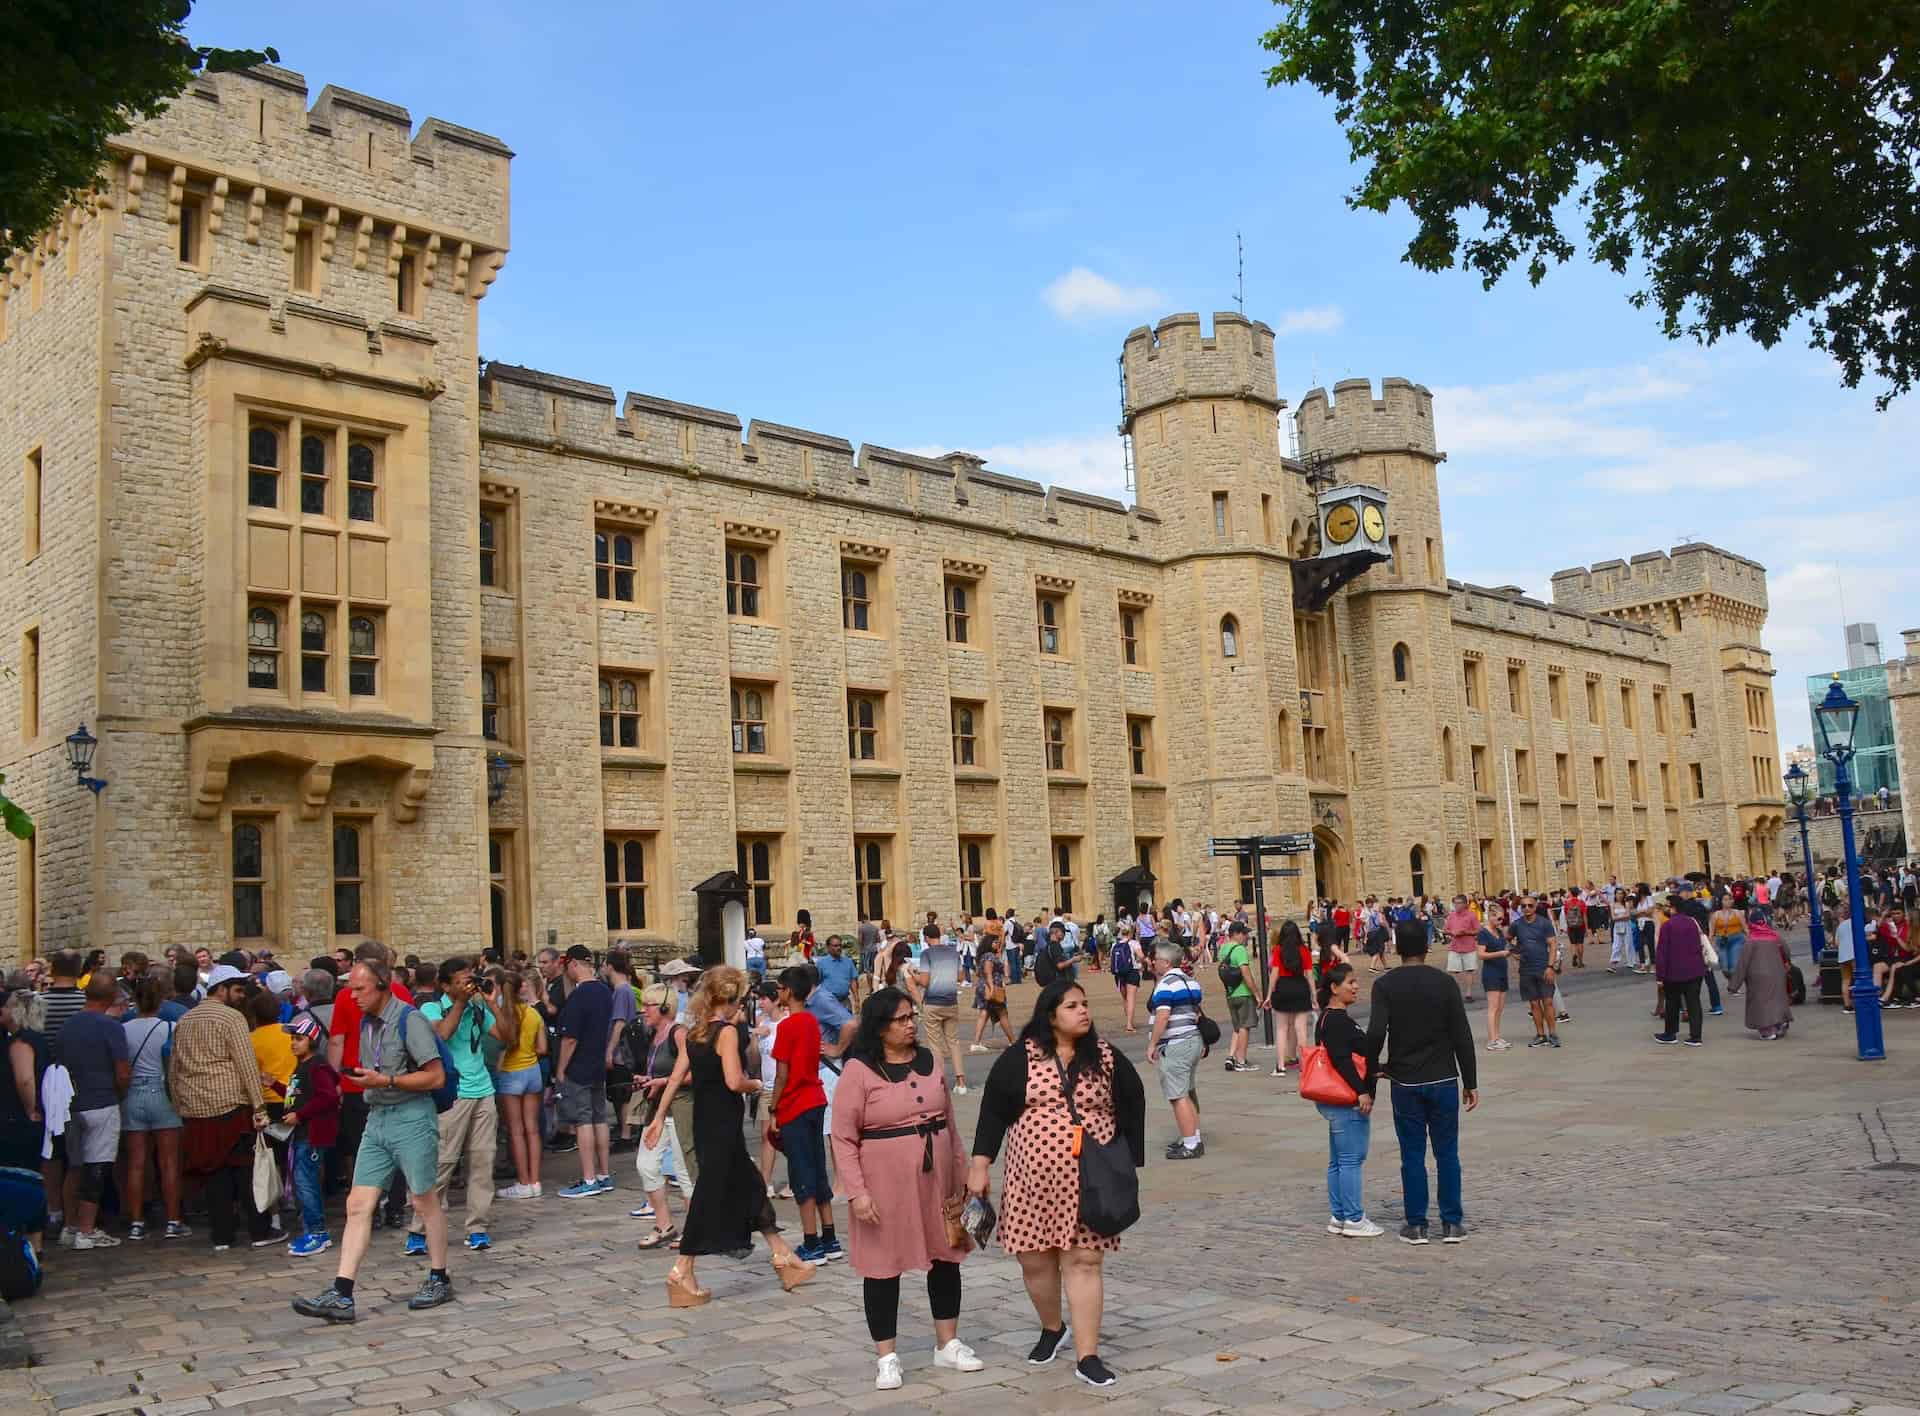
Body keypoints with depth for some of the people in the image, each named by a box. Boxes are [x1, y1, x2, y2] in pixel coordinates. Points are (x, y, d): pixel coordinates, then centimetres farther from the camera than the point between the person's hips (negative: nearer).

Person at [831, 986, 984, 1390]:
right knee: (883, 1267, 3)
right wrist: (856, 1191, -16)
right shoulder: (860, 1070, -9)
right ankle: (887, 1357, 17)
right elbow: (843, 1137, -10)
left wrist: (961, 1173, 14)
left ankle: (948, 1344, 29)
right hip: (885, 1184, -5)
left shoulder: (928, 1061, 7)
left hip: (936, 1180, 5)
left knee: (945, 1257, 13)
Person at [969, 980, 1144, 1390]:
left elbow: (1132, 1110, 8)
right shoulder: (1019, 1059, -2)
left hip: (1090, 1180, 0)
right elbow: (994, 1111, 0)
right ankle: (1052, 1328, 36)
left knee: (1084, 1260, -4)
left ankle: (1087, 1356, 2)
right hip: (1032, 1176, 0)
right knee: (1034, 1260, 9)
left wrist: (1128, 1167, 4)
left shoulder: (1107, 1058, 2)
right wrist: (980, 1164, -5)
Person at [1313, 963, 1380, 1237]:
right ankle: (1353, 1220, 0)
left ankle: (1338, 1216, 21)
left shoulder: (1329, 1018, 16)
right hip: (1347, 1102, -11)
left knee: (1338, 1161, 15)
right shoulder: (1337, 1021, -16)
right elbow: (1341, 1060, -24)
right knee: (1351, 1160, -5)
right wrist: (1361, 1091, -23)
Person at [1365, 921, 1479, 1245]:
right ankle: (1452, 1223, 13)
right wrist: (1470, 1082, 2)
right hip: (1443, 1081, 1)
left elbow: (1375, 1033, -17)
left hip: (1405, 1082, -1)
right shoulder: (1443, 982, -4)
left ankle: (1416, 1225, 11)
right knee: (1447, 1154, 9)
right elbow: (1462, 1035, -5)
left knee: (1412, 1155, 7)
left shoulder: (1385, 985, -6)